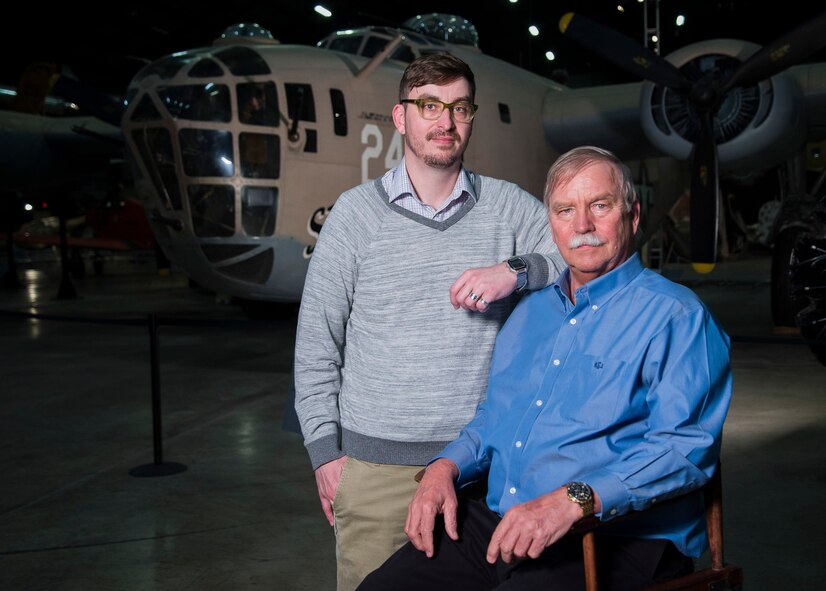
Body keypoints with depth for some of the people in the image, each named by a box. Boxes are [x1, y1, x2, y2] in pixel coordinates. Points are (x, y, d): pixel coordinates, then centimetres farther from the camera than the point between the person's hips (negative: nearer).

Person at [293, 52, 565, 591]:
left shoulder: (508, 205, 5)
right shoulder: (356, 211, 3)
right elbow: (316, 341, 4)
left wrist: (515, 272, -15)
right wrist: (325, 450, 1)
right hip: (374, 463, -1)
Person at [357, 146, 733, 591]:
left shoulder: (675, 317, -5)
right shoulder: (531, 310, 19)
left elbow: (686, 445, -17)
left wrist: (573, 501, -28)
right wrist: (445, 467, 6)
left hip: (613, 540, -5)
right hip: (496, 522, 6)